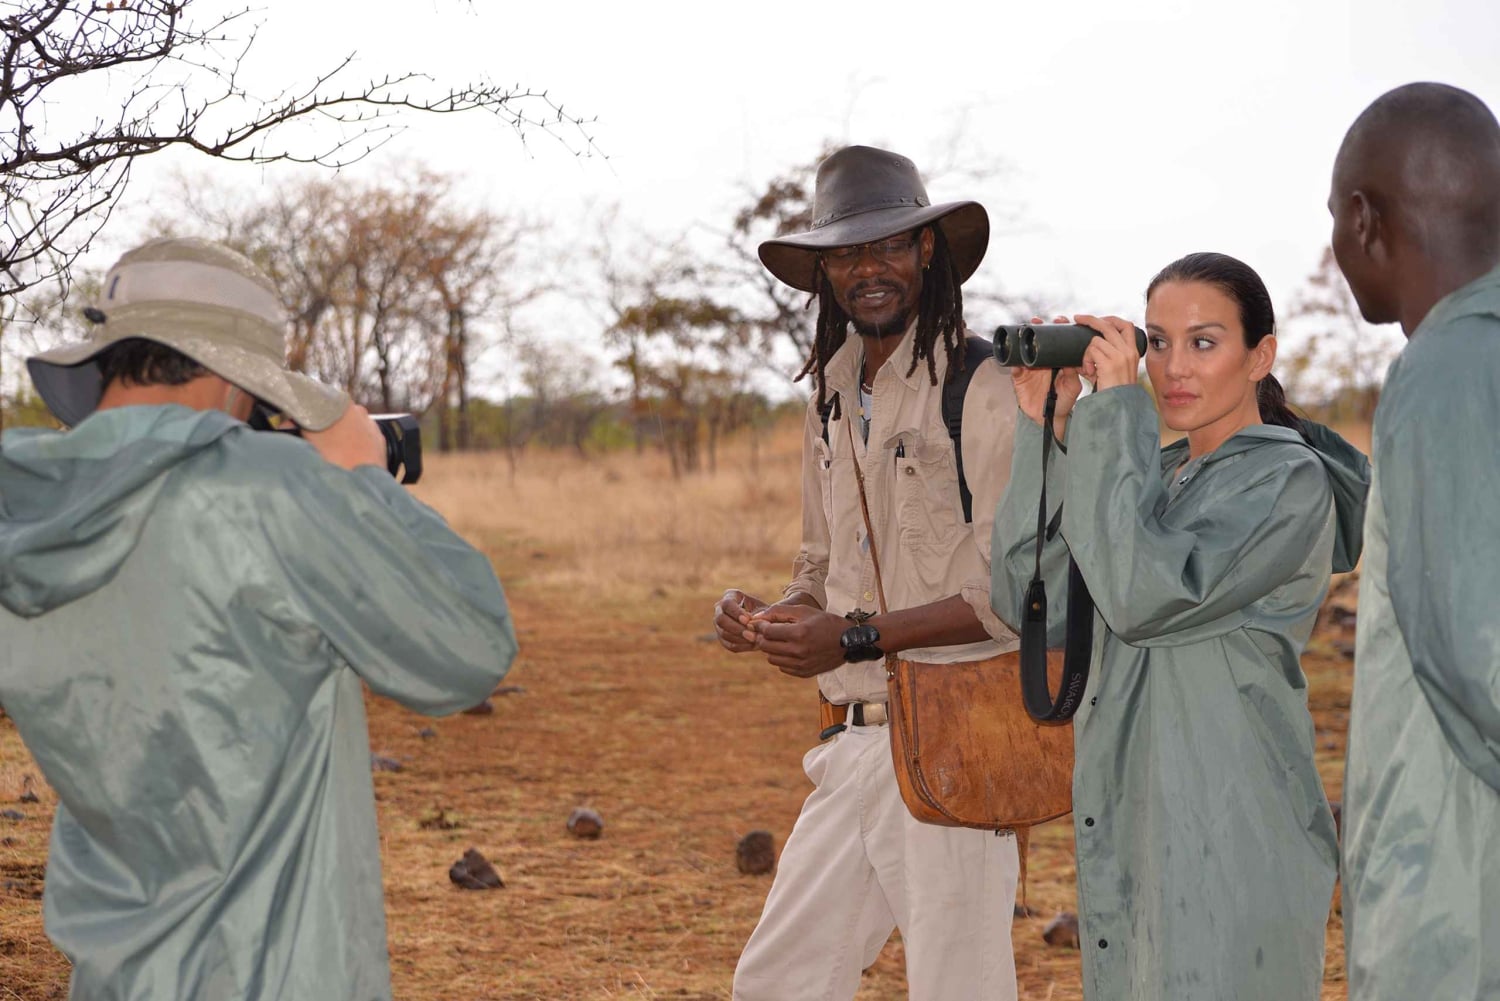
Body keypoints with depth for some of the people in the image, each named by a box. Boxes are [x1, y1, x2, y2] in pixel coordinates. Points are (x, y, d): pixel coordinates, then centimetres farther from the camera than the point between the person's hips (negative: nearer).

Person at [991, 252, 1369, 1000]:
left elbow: (1148, 596, -23)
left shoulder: (1289, 483, -9)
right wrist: (1045, 428, -4)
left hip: (1231, 846, -7)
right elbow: (1036, 603, 3)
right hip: (1130, 838, 7)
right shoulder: (1156, 475, 13)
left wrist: (1117, 410, -17)